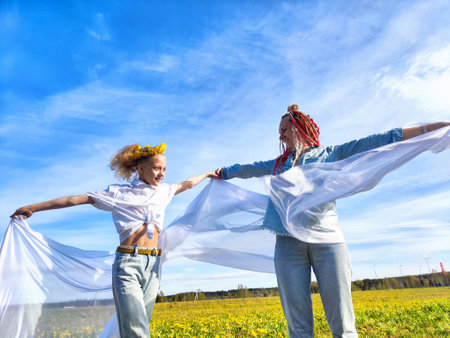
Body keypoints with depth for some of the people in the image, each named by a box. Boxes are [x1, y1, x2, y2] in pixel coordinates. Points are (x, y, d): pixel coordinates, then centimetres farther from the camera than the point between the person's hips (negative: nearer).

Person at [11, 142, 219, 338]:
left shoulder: (163, 191, 15)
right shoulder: (119, 193, 4)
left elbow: (186, 184, 31)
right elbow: (79, 198, 5)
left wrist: (207, 174, 43)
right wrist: (34, 207, 8)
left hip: (153, 264, 4)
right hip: (128, 262, -4)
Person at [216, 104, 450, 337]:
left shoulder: (332, 154, 13)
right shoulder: (279, 163, 22)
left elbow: (381, 141, 6)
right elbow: (246, 169, 30)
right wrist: (216, 172, 35)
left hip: (328, 240, -2)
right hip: (288, 243, 2)